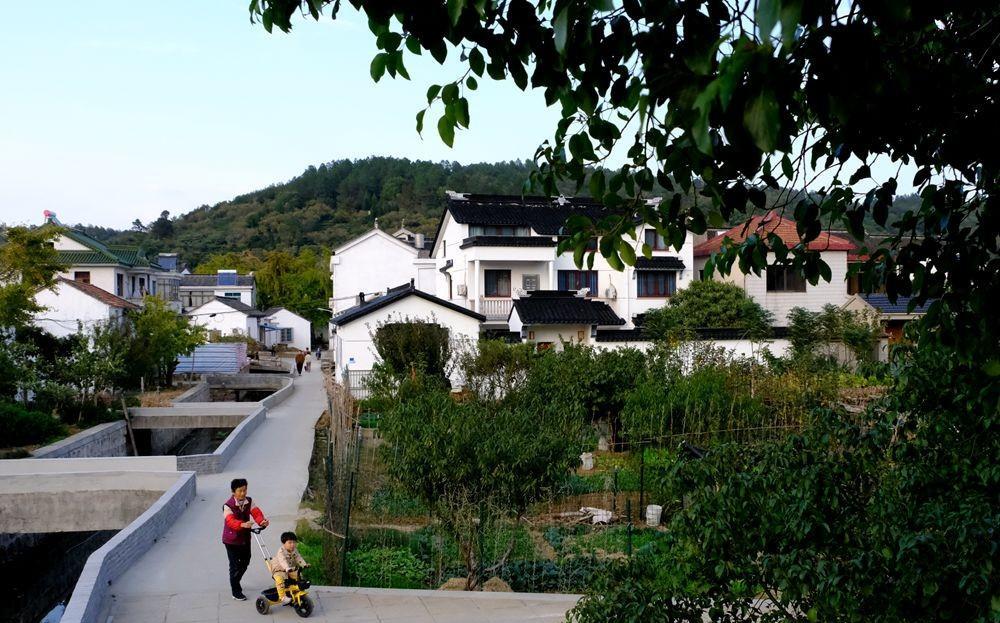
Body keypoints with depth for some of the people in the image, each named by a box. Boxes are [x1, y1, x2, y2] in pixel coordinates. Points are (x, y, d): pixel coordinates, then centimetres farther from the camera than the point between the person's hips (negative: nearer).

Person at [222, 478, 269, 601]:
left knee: (245, 562, 16)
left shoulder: (249, 501, -1)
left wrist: (262, 521, -37)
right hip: (232, 540, -6)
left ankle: (235, 582, 42)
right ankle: (236, 592, 13)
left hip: (245, 538, 6)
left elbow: (256, 512, -15)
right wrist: (242, 524, -55)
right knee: (235, 565, -1)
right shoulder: (228, 506, -20)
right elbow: (231, 521, -35)